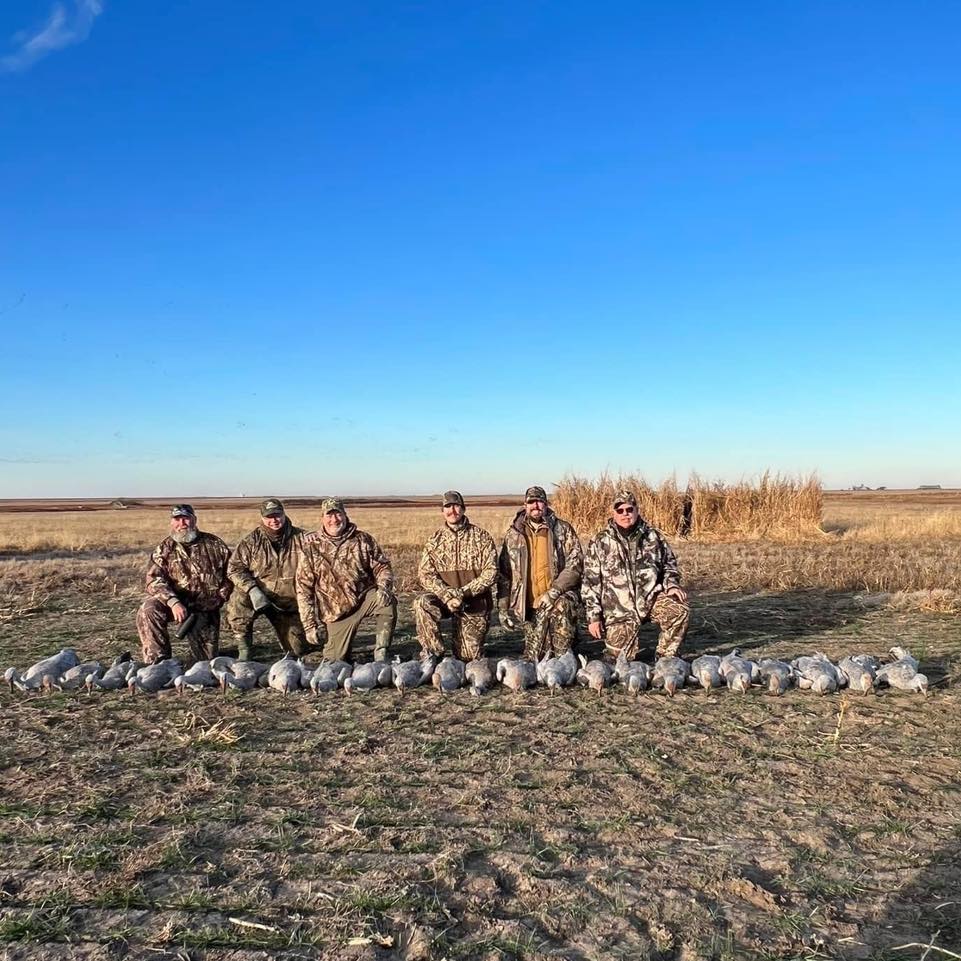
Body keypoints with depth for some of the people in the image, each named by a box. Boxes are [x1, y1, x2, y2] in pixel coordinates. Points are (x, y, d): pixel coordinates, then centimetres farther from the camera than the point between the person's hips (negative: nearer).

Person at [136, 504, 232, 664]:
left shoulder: (214, 544, 0)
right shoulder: (164, 549, -2)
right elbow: (154, 580, -13)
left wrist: (216, 602, -5)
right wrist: (173, 602, -30)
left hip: (206, 609, 0)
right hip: (177, 604, 0)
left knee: (207, 660, -1)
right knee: (148, 611, -32)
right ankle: (157, 661, -18)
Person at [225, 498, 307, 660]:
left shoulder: (300, 538, -3)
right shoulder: (252, 540, -5)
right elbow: (235, 567, -11)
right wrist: (252, 589, -26)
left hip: (291, 602, 1)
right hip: (260, 597, -1)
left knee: (297, 649, 4)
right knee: (237, 602, -33)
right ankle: (244, 651, -17)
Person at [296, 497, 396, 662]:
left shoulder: (363, 539, 2)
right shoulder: (311, 546, -2)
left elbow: (382, 566, 4)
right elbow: (304, 588, -1)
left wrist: (384, 587, -19)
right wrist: (309, 625, -4)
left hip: (365, 596, 1)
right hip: (337, 609, 0)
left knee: (387, 601, -31)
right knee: (335, 660, -7)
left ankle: (381, 655, -17)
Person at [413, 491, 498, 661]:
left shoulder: (481, 536, -3)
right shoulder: (435, 539, 1)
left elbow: (491, 571, -9)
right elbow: (425, 573, -6)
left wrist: (464, 592, -20)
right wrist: (447, 596, -22)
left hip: (475, 602, -1)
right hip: (444, 598, 1)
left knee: (469, 657, 3)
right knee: (422, 602, -31)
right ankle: (433, 651, -15)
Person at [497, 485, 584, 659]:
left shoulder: (563, 529, 1)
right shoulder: (513, 534, 7)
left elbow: (575, 563, -7)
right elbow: (504, 573, 10)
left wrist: (553, 591, -19)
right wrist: (503, 607, 4)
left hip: (558, 599, -3)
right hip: (528, 605, 3)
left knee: (562, 606, -35)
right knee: (533, 658, 3)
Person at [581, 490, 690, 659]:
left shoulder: (654, 537, 5)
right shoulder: (599, 543, -1)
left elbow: (669, 565, 17)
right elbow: (591, 582, -1)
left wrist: (671, 585, -5)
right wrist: (593, 617, -5)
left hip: (650, 598, 2)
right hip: (618, 609, -1)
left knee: (680, 611, -26)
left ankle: (665, 658, -5)